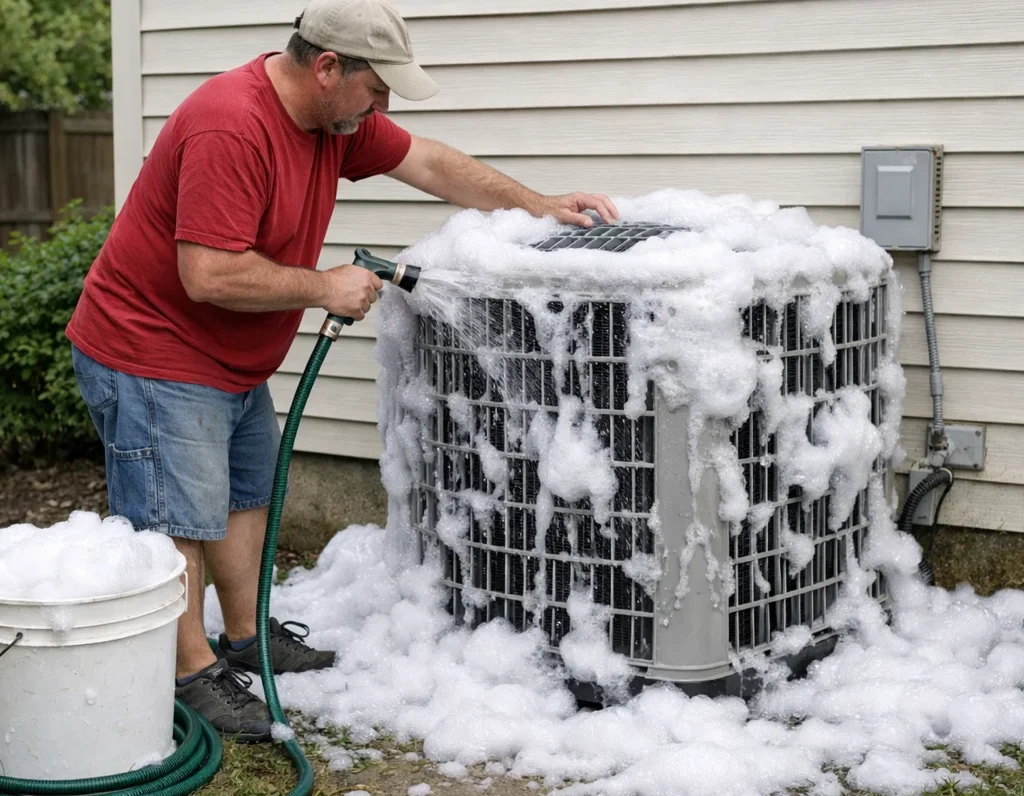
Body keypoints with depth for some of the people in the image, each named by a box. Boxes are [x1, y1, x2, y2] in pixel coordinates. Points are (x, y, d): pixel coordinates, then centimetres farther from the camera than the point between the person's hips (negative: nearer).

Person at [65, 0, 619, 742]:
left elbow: (431, 163, 9)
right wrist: (324, 287, -22)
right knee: (177, 521, -4)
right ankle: (195, 675, 5)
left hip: (235, 362, 10)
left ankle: (246, 638, 32)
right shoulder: (231, 128, -30)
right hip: (154, 357, -10)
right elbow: (210, 276, -33)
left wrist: (538, 205, 3)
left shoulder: (337, 116, 0)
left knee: (246, 494, 19)